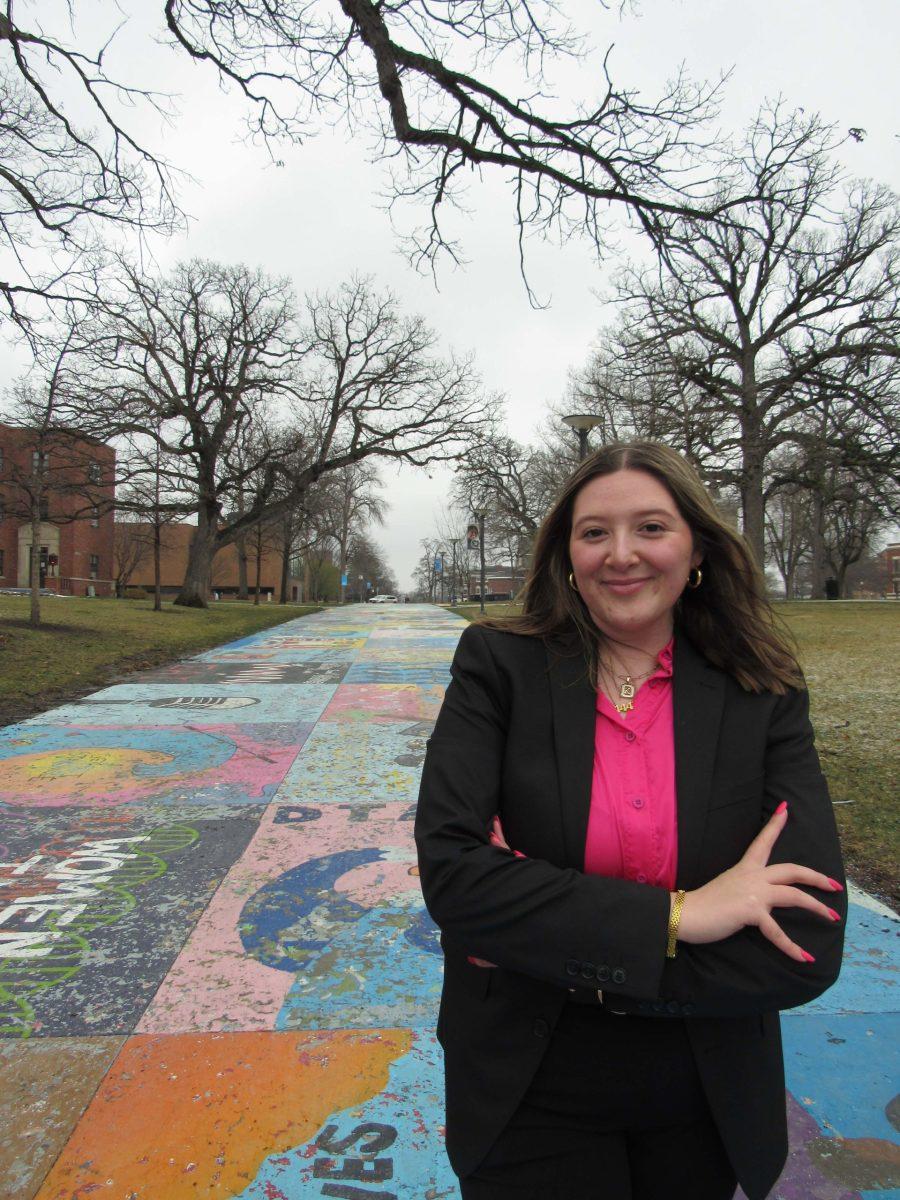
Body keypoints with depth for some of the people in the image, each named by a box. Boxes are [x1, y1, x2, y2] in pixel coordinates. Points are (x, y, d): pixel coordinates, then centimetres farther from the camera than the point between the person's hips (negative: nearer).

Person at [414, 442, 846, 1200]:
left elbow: (807, 951, -17)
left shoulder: (765, 700, -9)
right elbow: (449, 869, -21)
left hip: (706, 1110, 3)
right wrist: (672, 916, -24)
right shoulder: (498, 668, -12)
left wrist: (543, 942, -21)